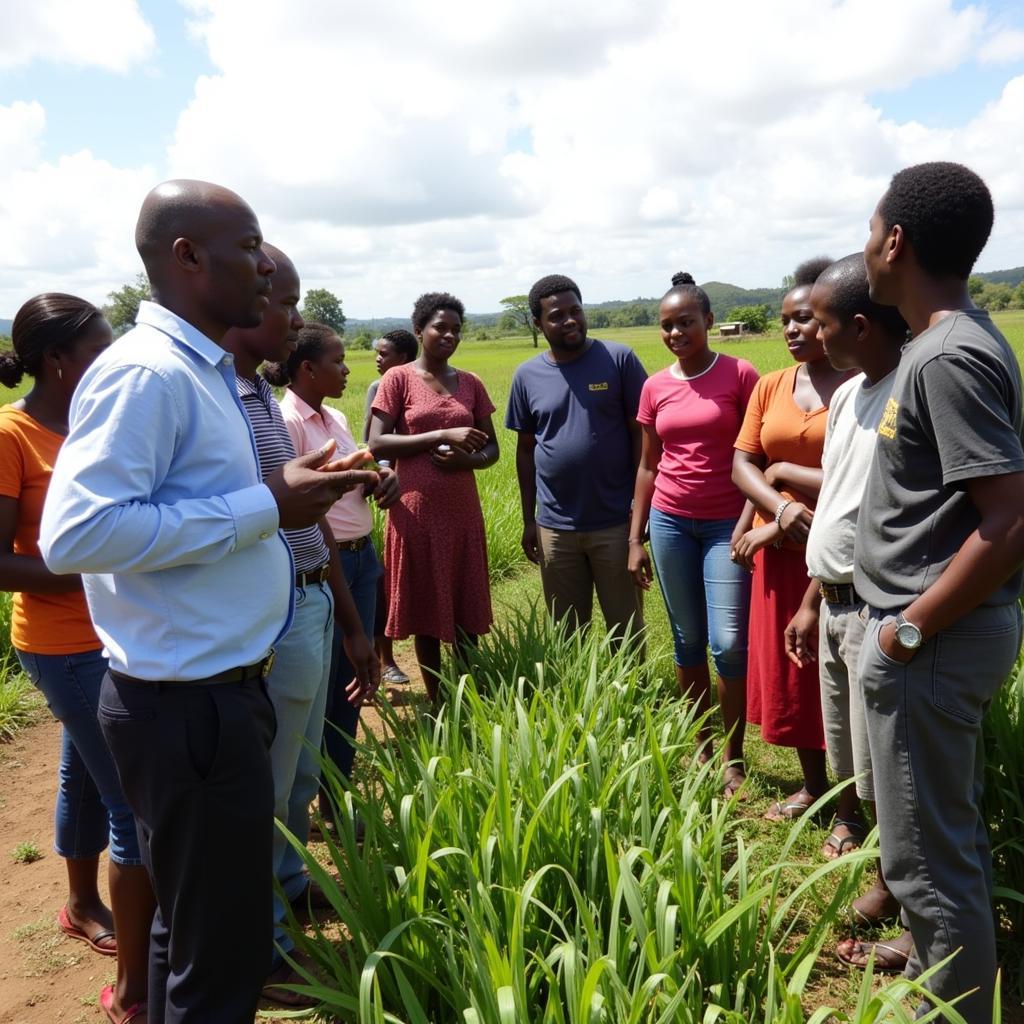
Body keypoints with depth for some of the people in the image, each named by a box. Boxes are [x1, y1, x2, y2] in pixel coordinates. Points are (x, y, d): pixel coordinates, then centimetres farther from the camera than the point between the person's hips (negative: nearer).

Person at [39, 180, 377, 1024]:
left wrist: (290, 495, 7)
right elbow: (76, 532, -27)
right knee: (223, 955, 6)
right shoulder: (145, 371, -18)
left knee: (197, 930, 25)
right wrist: (265, 507, -22)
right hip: (188, 705, -10)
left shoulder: (206, 369, 12)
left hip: (219, 689, 10)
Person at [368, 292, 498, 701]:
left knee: (467, 615, 8)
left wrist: (467, 459, -11)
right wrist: (443, 435, -16)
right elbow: (377, 444, -9)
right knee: (426, 614, 6)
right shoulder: (398, 378, -2)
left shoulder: (470, 383, 9)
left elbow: (492, 449, 12)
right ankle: (438, 706, 20)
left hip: (463, 512, 3)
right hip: (417, 512, -3)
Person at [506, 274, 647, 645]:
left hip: (616, 521, -2)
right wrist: (528, 520, 9)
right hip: (554, 526, 3)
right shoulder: (527, 375, 3)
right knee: (567, 631, 15)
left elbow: (642, 435, -3)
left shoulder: (619, 359, -5)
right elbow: (525, 449, 10)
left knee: (626, 628, 11)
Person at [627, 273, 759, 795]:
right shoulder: (654, 388, 6)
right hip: (670, 521, 4)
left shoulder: (739, 375, -5)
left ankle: (733, 757, 13)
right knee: (687, 640, 11)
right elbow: (648, 465, 11)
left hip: (727, 524, -3)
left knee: (729, 642, -5)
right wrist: (635, 538, 9)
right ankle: (701, 746, 25)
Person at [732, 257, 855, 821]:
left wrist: (783, 470, -11)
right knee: (789, 667, 14)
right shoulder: (770, 387, 8)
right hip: (780, 550, 5)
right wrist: (780, 508, -14)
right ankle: (813, 784, 33)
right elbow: (742, 465, 4)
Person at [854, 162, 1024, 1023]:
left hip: (934, 639, -10)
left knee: (926, 853, 4)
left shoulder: (947, 359, -22)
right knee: (947, 828, 25)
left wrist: (910, 630, -19)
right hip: (949, 626, 10)